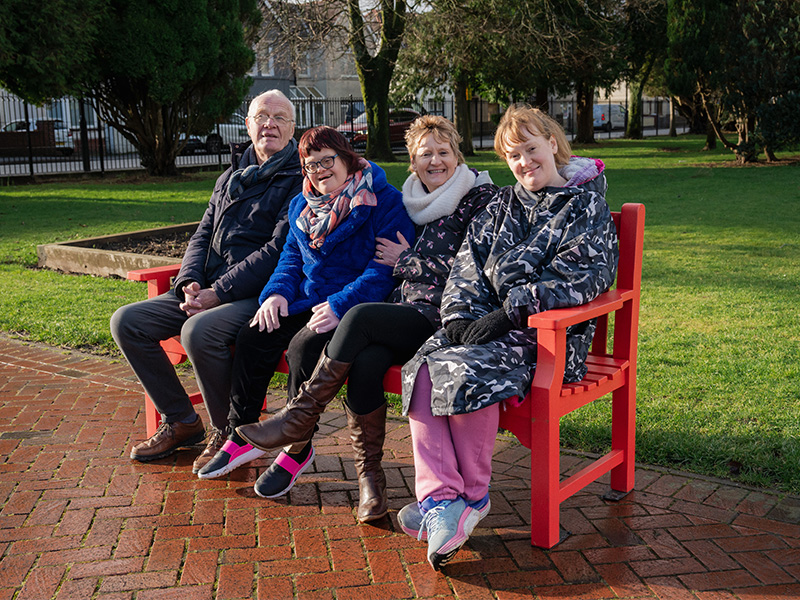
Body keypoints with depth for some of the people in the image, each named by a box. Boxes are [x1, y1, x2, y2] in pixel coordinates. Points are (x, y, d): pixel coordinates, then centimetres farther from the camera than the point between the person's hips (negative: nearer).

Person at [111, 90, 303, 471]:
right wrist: (190, 283, -3)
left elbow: (278, 251, -15)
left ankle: (227, 432, -9)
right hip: (208, 292, 8)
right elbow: (202, 236, 18)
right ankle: (180, 422, 8)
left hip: (259, 296, -8)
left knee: (199, 331, -35)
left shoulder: (298, 181, -4)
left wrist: (217, 293, -18)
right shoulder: (231, 177, 20)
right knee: (126, 322, -4)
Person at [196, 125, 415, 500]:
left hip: (355, 307, -7)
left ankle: (298, 450, -11)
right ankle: (242, 438, -1)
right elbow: (291, 258, 21)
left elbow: (383, 270, -16)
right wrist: (277, 292, 0)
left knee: (304, 346, -31)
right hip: (308, 301, 7)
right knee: (253, 337, -16)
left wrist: (339, 306, -26)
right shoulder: (302, 205, 16)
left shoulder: (384, 202, -8)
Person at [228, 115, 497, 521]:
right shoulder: (411, 200, 21)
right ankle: (369, 477, -15)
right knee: (365, 362, -27)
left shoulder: (480, 195, 2)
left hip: (445, 318, -5)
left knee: (361, 317, -28)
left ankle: (299, 418, -14)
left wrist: (405, 260, -1)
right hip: (406, 314, 5)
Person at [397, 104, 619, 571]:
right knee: (423, 368, -24)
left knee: (468, 370, -32)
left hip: (551, 334, -5)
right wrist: (461, 313, -6)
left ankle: (472, 495, -14)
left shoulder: (588, 207, 4)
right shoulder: (502, 206, 23)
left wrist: (508, 314, -17)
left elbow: (580, 277, -10)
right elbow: (470, 263, 15)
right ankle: (440, 498, -29)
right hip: (487, 321, 6)